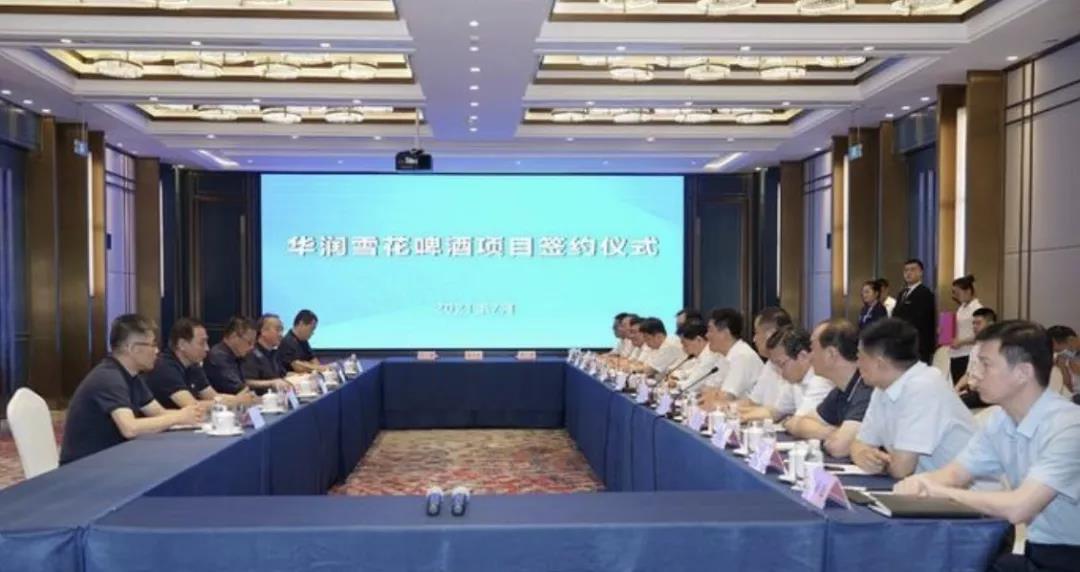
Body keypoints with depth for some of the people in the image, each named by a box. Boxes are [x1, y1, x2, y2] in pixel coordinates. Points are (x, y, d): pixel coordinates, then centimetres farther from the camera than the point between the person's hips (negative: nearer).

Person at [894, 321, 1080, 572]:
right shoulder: (1001, 420, 2)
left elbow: (1017, 508, -33)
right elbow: (954, 473, 7)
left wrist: (941, 492, -20)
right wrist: (919, 483, -16)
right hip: (1036, 551, 7)